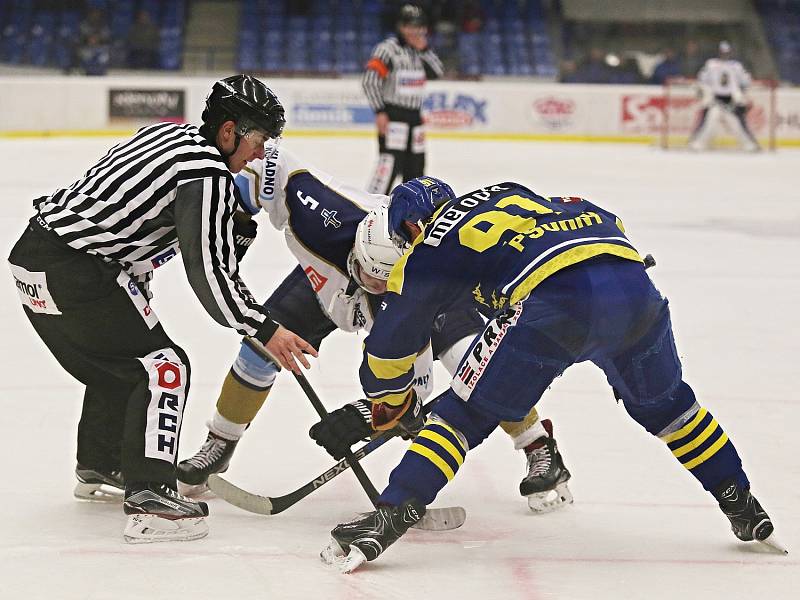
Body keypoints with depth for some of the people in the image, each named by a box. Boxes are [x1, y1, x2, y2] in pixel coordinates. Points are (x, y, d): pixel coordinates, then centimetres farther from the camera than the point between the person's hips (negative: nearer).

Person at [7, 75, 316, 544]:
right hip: (76, 272, -10)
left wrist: (233, 231, 16)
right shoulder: (208, 175, -13)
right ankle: (148, 499, -17)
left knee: (115, 364, 28)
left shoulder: (169, 134, 14)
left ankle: (99, 470, 46)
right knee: (162, 365, -7)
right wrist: (263, 330, -10)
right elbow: (208, 272, -16)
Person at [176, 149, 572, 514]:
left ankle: (539, 451, -5)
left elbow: (411, 384, -38)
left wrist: (368, 416, -53)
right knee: (263, 345, -9)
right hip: (328, 274, 3)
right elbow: (272, 165, -27)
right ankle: (219, 445, 14)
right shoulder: (330, 213, -44)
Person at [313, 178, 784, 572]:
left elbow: (390, 344, 27)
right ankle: (744, 509, 37)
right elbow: (608, 223, 36)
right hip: (632, 281, 5)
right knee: (664, 403, 30)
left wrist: (388, 405, 46)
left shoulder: (424, 258, 19)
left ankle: (388, 519, 0)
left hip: (555, 300, -5)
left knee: (464, 416, 9)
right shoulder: (508, 192, 35)